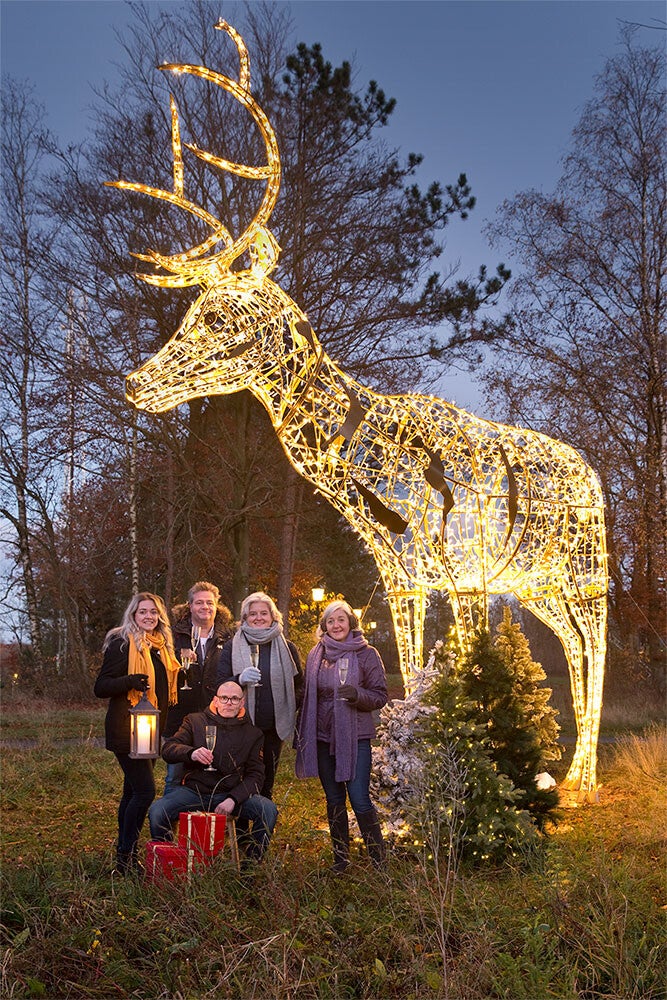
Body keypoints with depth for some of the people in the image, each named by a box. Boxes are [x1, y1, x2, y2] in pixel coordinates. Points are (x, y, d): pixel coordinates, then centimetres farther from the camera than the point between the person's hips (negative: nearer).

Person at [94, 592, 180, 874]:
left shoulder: (161, 647, 15)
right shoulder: (122, 644, -9)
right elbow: (101, 687, -13)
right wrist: (130, 681, -28)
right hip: (127, 729, -8)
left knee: (133, 792, 11)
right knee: (145, 790, -14)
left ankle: (127, 855, 18)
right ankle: (125, 858, -4)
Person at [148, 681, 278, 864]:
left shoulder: (252, 733, 10)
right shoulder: (195, 721, 10)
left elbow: (255, 775, 4)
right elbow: (168, 749, -1)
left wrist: (233, 799, -14)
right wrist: (191, 753, -24)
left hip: (231, 794, 1)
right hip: (193, 791, 0)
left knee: (268, 810, -26)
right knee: (157, 811, -28)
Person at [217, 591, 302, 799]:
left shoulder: (287, 648, 6)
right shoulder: (232, 647, 3)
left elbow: (298, 685, 15)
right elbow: (220, 685, -1)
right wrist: (240, 680, -21)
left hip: (273, 728, 1)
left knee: (266, 785, 8)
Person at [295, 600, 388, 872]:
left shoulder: (366, 654, -3)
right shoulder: (316, 655, 9)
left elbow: (380, 696, -3)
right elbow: (308, 696, 16)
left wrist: (357, 695, -23)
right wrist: (301, 735, 14)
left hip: (355, 736, -4)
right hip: (323, 737, 4)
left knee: (360, 799, -10)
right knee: (334, 800, 12)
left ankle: (379, 862, 0)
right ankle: (341, 859, 22)